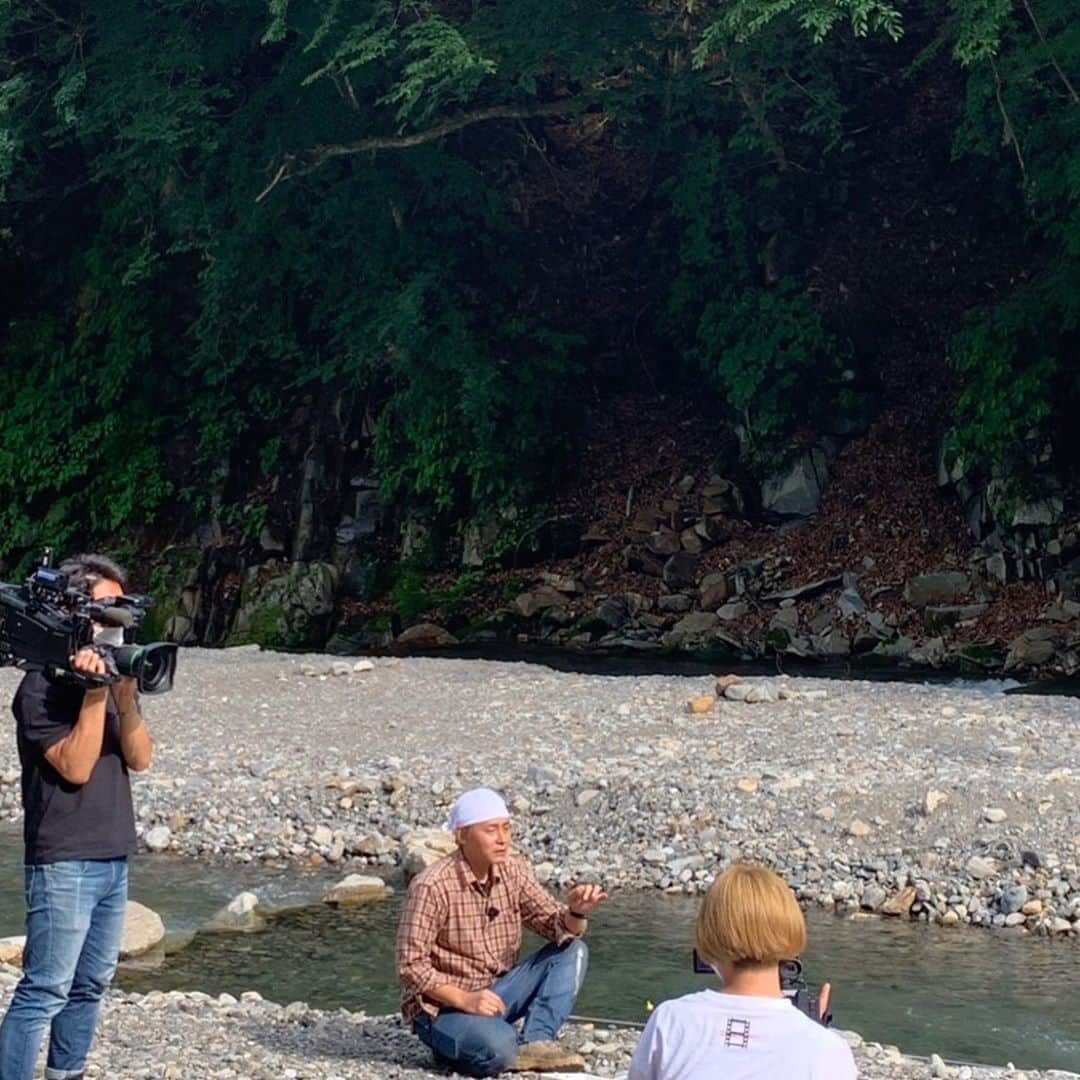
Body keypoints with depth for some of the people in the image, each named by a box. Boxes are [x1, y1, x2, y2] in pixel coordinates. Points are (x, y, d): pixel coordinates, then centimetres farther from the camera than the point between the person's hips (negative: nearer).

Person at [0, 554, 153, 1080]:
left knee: (90, 985, 12)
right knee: (45, 991, -10)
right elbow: (75, 767, -18)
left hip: (113, 859, 8)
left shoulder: (114, 672, 10)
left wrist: (125, 700, -15)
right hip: (63, 863, -7)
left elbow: (139, 758, 1)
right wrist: (95, 694, -21)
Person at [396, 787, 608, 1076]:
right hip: (442, 1005, -8)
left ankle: (534, 1043, -16)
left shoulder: (512, 871, 1)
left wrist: (576, 911, -24)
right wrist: (465, 1000, -28)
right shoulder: (433, 886, -19)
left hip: (497, 991, 8)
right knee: (499, 1047, -36)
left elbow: (558, 927, -1)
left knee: (573, 950, -7)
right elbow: (411, 966, -19)